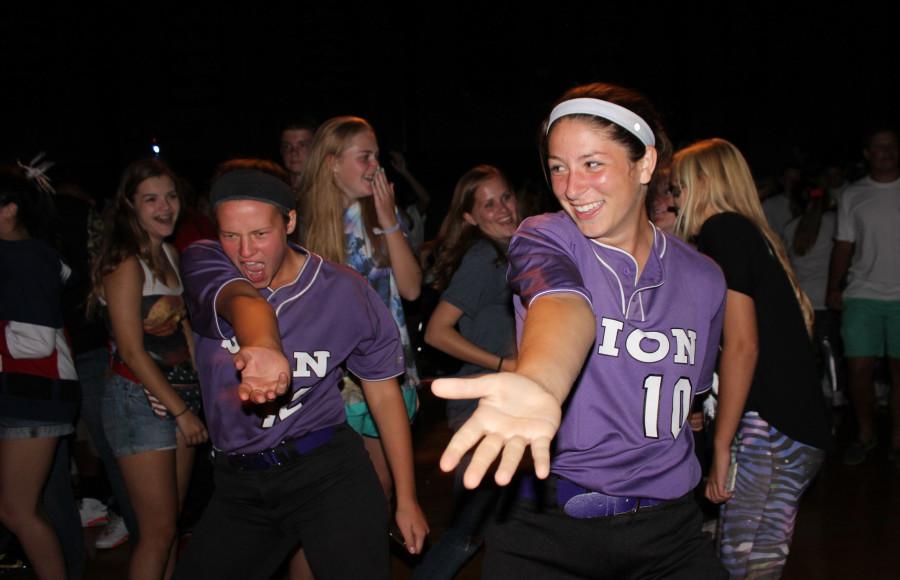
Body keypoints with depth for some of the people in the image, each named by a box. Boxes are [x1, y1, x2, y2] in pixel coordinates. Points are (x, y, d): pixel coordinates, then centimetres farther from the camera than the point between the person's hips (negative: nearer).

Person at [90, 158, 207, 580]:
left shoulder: (169, 254, 11)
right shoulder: (126, 264, -14)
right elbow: (132, 351, -16)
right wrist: (181, 411, -13)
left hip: (181, 398, 8)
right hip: (139, 400, -8)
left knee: (170, 524, 12)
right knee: (158, 531, -2)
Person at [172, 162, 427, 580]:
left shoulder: (345, 293, -8)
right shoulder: (204, 264, -8)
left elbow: (384, 392, 1)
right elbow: (243, 302, -33)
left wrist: (407, 499, 2)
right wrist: (264, 348, -57)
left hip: (325, 471, -2)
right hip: (238, 483, 3)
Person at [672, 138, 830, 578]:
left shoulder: (722, 231, -8)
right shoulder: (756, 236, 20)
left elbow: (742, 345, -16)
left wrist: (721, 447, -14)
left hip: (766, 430, -10)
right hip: (801, 431, 10)